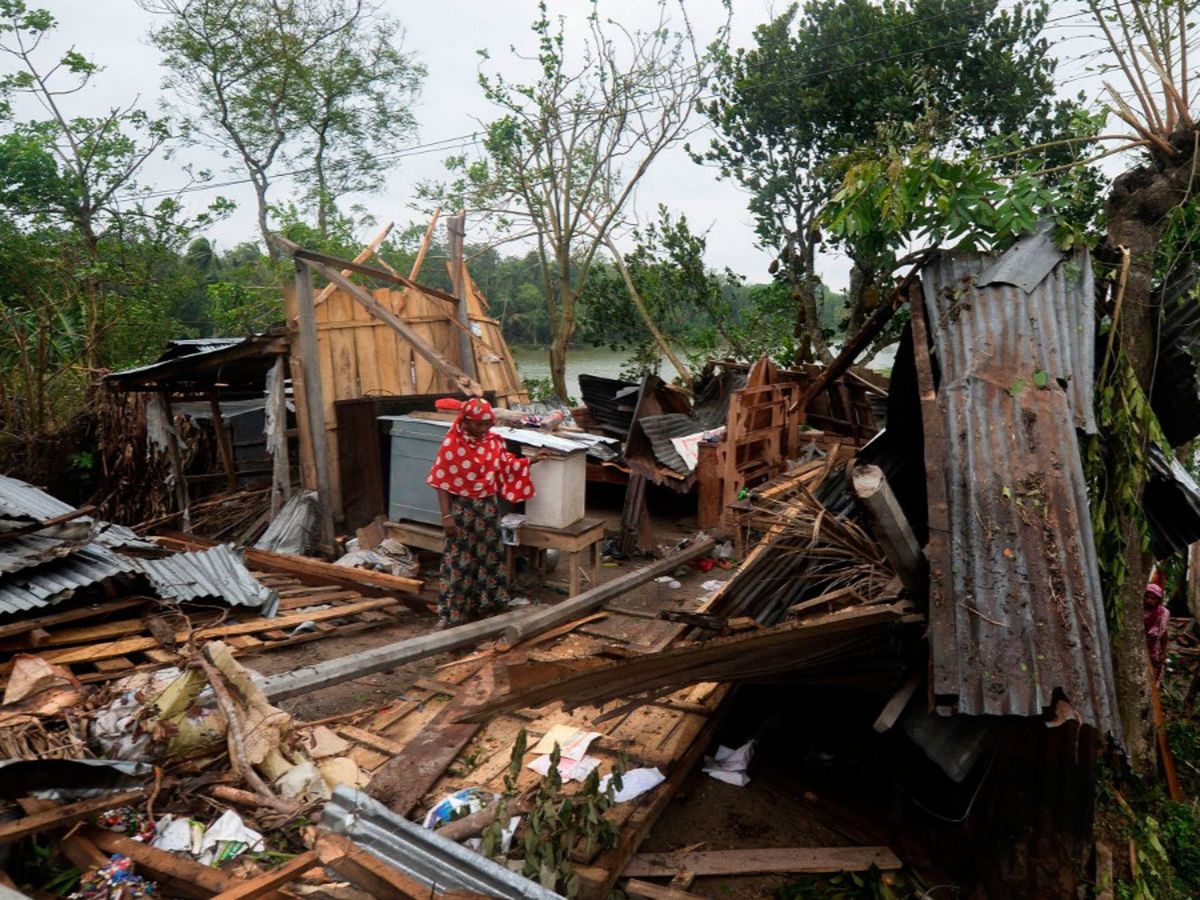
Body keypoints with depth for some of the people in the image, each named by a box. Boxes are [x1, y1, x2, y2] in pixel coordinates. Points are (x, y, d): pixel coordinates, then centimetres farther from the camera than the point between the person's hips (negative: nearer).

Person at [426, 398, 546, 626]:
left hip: (487, 507, 6)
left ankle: (486, 605, 30)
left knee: (489, 556, 14)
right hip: (462, 509, -6)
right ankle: (456, 613, 13)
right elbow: (441, 483, -15)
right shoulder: (451, 445, -16)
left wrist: (530, 460, 2)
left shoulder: (493, 441, 0)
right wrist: (446, 515, -18)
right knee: (460, 561, 1)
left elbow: (506, 465, 15)